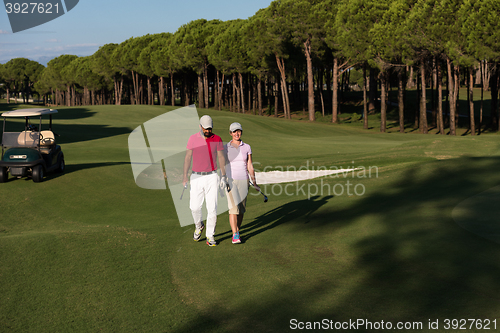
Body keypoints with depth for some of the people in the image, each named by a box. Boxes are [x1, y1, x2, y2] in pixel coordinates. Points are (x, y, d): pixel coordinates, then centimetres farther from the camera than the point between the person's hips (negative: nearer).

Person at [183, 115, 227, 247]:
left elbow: (221, 158, 5)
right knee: (194, 207, -1)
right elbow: (187, 157, 4)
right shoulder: (193, 139, 1)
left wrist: (223, 176, -1)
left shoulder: (217, 139, 0)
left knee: (212, 208, -5)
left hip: (211, 177, 0)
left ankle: (210, 236, 6)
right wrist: (185, 177, -1)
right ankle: (199, 226, 30)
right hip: (196, 177, 1)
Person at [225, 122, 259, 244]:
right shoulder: (225, 147, 0)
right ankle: (235, 235, -13)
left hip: (243, 180, 3)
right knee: (233, 208, -14)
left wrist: (254, 183, 0)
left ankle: (237, 231, 23)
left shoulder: (247, 147, 5)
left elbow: (250, 166, 5)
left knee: (241, 209, 7)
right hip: (230, 180, -2)